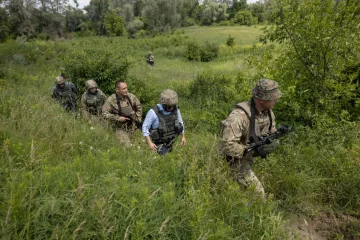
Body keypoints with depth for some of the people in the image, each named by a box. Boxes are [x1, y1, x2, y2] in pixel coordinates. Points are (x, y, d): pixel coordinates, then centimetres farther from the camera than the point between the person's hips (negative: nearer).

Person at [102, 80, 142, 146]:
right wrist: (118, 118, -18)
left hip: (133, 126, 4)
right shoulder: (111, 100, -11)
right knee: (127, 146, -11)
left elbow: (139, 107, 14)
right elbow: (105, 114, -11)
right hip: (120, 128, -4)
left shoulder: (131, 97, 0)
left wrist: (138, 119, 6)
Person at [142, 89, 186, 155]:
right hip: (159, 143, -4)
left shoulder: (176, 110, -12)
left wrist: (183, 137, 7)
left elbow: (180, 123, 5)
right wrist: (149, 143, -25)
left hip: (171, 140, 5)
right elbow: (145, 127, -19)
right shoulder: (153, 112, -26)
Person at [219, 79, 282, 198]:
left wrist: (274, 140, -18)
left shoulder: (268, 112, -6)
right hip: (235, 160, -8)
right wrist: (253, 151, -34)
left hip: (248, 158, 8)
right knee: (257, 193, -5)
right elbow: (227, 145, -37)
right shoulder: (240, 115, -34)